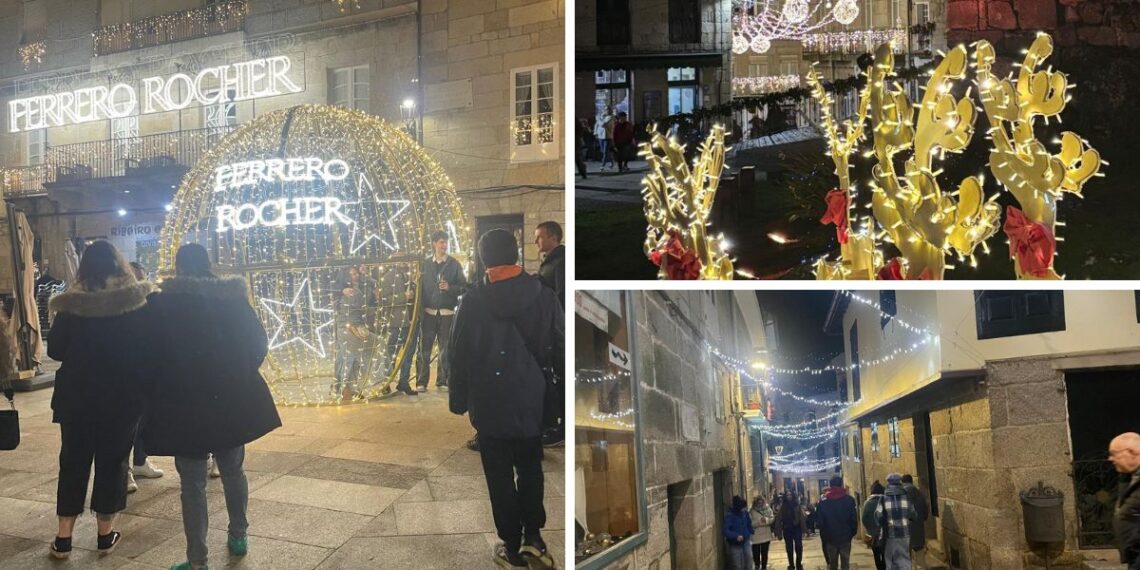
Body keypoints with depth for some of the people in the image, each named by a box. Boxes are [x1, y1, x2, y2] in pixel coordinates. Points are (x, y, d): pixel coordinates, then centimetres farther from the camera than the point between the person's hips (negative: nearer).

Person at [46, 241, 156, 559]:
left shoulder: (69, 305, -6)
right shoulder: (137, 303, -10)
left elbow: (54, 350, 1)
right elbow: (149, 348, -8)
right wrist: (141, 382, 7)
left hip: (76, 396, 1)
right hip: (122, 397, -1)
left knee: (73, 462, 12)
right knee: (112, 461, 10)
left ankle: (64, 537, 15)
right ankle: (105, 533, 17)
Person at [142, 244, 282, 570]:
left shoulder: (163, 304, -9)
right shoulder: (234, 298, -1)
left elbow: (153, 353, -9)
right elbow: (258, 344, 2)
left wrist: (160, 393, 6)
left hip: (185, 404, -3)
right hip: (232, 399, 4)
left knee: (193, 484, 3)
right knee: (233, 471, 20)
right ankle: (239, 536, 33)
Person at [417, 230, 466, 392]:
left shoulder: (454, 264, 6)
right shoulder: (425, 263, 8)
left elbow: (464, 286, 4)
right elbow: (419, 286, 4)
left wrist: (450, 288, -14)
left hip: (447, 312, 0)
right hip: (428, 311, 0)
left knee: (445, 349, 3)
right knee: (424, 348, -2)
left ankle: (442, 381, 10)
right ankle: (421, 382, 2)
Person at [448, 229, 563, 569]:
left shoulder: (474, 302, -11)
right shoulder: (545, 296, -5)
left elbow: (461, 357, -7)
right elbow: (560, 350, -1)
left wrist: (459, 401, 5)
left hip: (491, 405, -2)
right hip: (532, 402, 2)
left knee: (500, 477, 10)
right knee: (530, 469, 20)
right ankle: (533, 537, 17)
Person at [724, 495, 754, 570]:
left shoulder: (744, 513, -3)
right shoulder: (729, 516, -22)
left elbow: (749, 524, 16)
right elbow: (725, 530, -30)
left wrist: (750, 534, 7)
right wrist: (736, 536, -39)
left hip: (745, 542, 6)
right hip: (735, 545, -6)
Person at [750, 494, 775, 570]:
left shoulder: (768, 509, 3)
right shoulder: (752, 511, -7)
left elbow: (772, 518, -1)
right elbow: (750, 523, -13)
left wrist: (766, 520, -20)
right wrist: (759, 521, -25)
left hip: (766, 535, 2)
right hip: (755, 537, -2)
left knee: (764, 553, 9)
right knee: (756, 553, 5)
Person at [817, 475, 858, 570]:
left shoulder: (823, 501, -2)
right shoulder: (849, 499, -6)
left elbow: (820, 521, -2)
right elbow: (854, 518, -7)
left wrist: (824, 536, 8)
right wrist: (852, 533, 6)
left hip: (830, 538, 1)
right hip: (845, 537, -1)